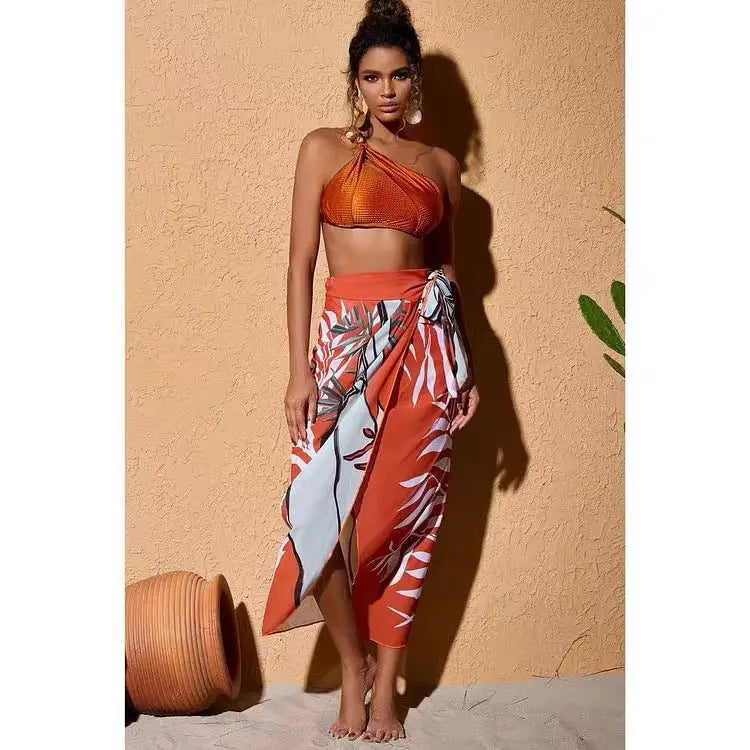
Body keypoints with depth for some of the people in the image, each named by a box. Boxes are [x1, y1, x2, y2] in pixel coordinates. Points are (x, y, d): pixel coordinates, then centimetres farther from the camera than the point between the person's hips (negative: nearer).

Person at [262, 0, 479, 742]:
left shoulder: (441, 165, 13)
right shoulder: (324, 148, 4)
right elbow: (300, 262, -1)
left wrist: (464, 365, 9)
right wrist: (299, 369, -9)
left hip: (426, 338, 2)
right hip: (350, 339, -2)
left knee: (405, 512, 4)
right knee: (327, 513, -8)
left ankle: (386, 682, 18)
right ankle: (353, 661, 17)